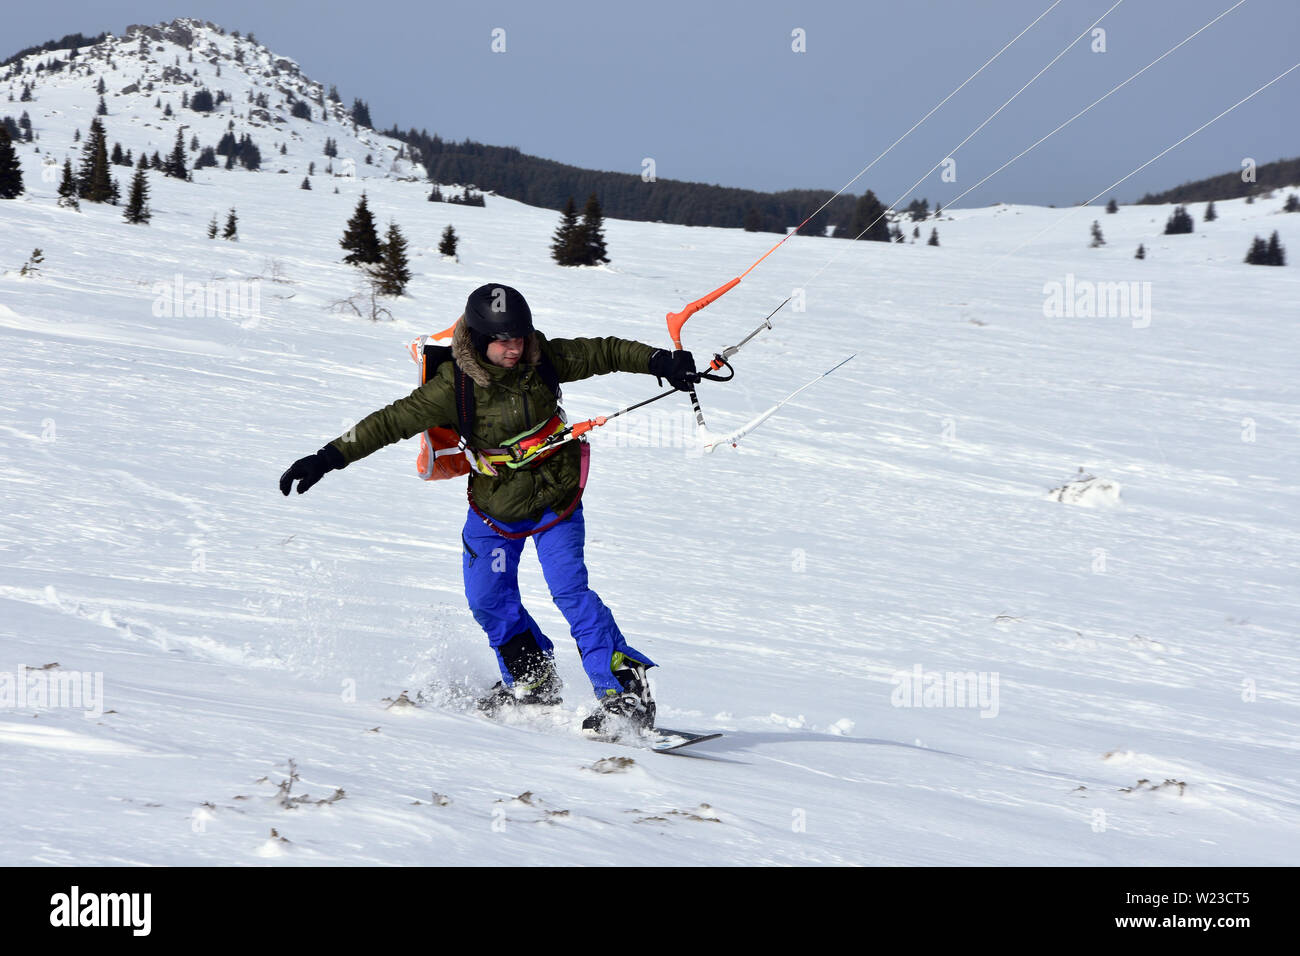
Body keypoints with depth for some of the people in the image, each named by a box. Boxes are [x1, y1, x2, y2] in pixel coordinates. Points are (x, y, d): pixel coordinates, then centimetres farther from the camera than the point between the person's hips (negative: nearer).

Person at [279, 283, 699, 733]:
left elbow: (605, 353, -3)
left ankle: (626, 690, -15)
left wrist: (660, 361, -13)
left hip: (554, 497, -2)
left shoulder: (544, 359, -15)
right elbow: (392, 421, -18)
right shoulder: (454, 387, -19)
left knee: (569, 590, -15)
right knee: (488, 599, 0)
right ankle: (533, 682, 21)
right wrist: (327, 459, -22)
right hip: (494, 504, 2)